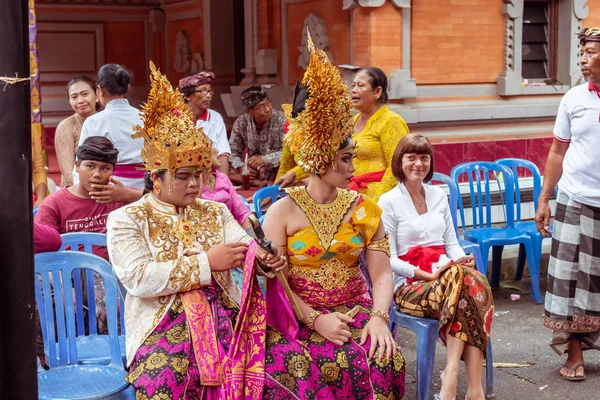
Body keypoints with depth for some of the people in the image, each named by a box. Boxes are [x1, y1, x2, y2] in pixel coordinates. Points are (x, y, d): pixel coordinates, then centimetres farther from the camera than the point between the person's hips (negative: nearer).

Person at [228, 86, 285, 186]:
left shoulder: (280, 120, -15)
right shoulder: (241, 123, -5)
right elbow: (233, 152, 1)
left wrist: (265, 159, -30)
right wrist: (241, 167, -20)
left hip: (276, 169, -4)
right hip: (253, 169, 4)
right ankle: (264, 183, -24)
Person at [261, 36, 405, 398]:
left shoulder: (364, 209, 7)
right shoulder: (283, 212, -2)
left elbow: (382, 273, 1)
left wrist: (379, 317, -17)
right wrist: (315, 320, -17)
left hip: (355, 313, 2)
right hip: (298, 317, -2)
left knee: (381, 360, -26)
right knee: (296, 366, -31)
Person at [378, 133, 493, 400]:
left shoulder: (438, 195, 18)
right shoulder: (388, 202, 0)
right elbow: (389, 260, -5)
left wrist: (462, 260, -3)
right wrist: (428, 275, -16)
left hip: (445, 277, 5)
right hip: (409, 287, -5)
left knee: (475, 280, -31)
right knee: (462, 280, -35)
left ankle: (452, 376, -33)